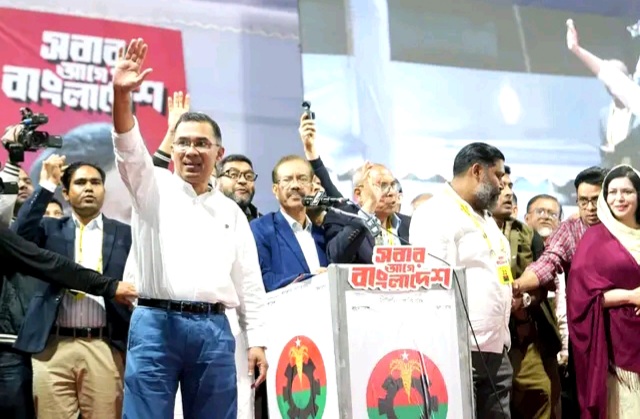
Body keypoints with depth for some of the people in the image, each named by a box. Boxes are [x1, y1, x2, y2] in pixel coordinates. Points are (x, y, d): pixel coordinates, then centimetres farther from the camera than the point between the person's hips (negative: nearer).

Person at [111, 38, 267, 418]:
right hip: (156, 323, -2)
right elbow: (129, 150, -10)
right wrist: (122, 95, -27)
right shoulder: (155, 189, 10)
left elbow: (250, 283, 14)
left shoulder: (232, 212, 16)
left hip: (214, 329, 3)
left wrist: (257, 341, 6)